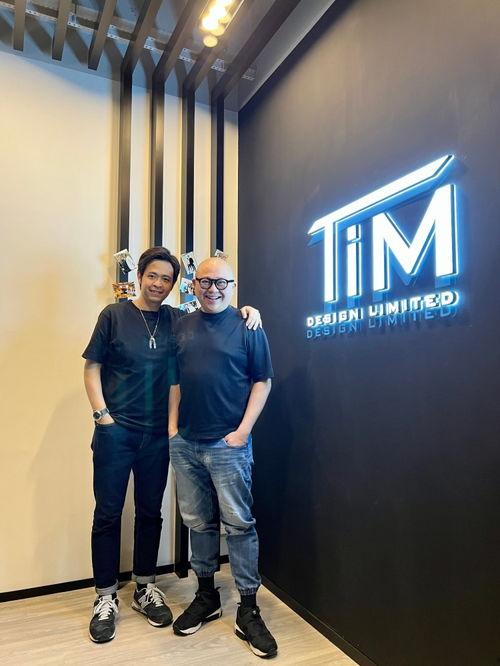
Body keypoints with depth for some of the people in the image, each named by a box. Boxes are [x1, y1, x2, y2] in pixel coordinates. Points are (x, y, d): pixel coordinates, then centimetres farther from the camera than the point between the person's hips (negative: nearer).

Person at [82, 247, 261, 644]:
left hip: (158, 434, 2)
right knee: (108, 514, 7)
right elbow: (92, 367, 1)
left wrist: (247, 311, -10)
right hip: (115, 431, -2)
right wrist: (101, 413, -7)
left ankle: (145, 589, 32)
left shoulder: (178, 320, 4)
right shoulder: (114, 315, -1)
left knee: (150, 513, 14)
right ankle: (106, 598, 24)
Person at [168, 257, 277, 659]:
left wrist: (243, 430, -10)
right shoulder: (181, 327, 10)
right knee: (198, 523, 15)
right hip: (185, 444, 4)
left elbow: (263, 382, -3)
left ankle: (248, 610, 17)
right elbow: (175, 380, 13)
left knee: (239, 524, 2)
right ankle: (206, 596, 32)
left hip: (228, 444, -4)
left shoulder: (247, 327, -2)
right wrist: (172, 426, 6)